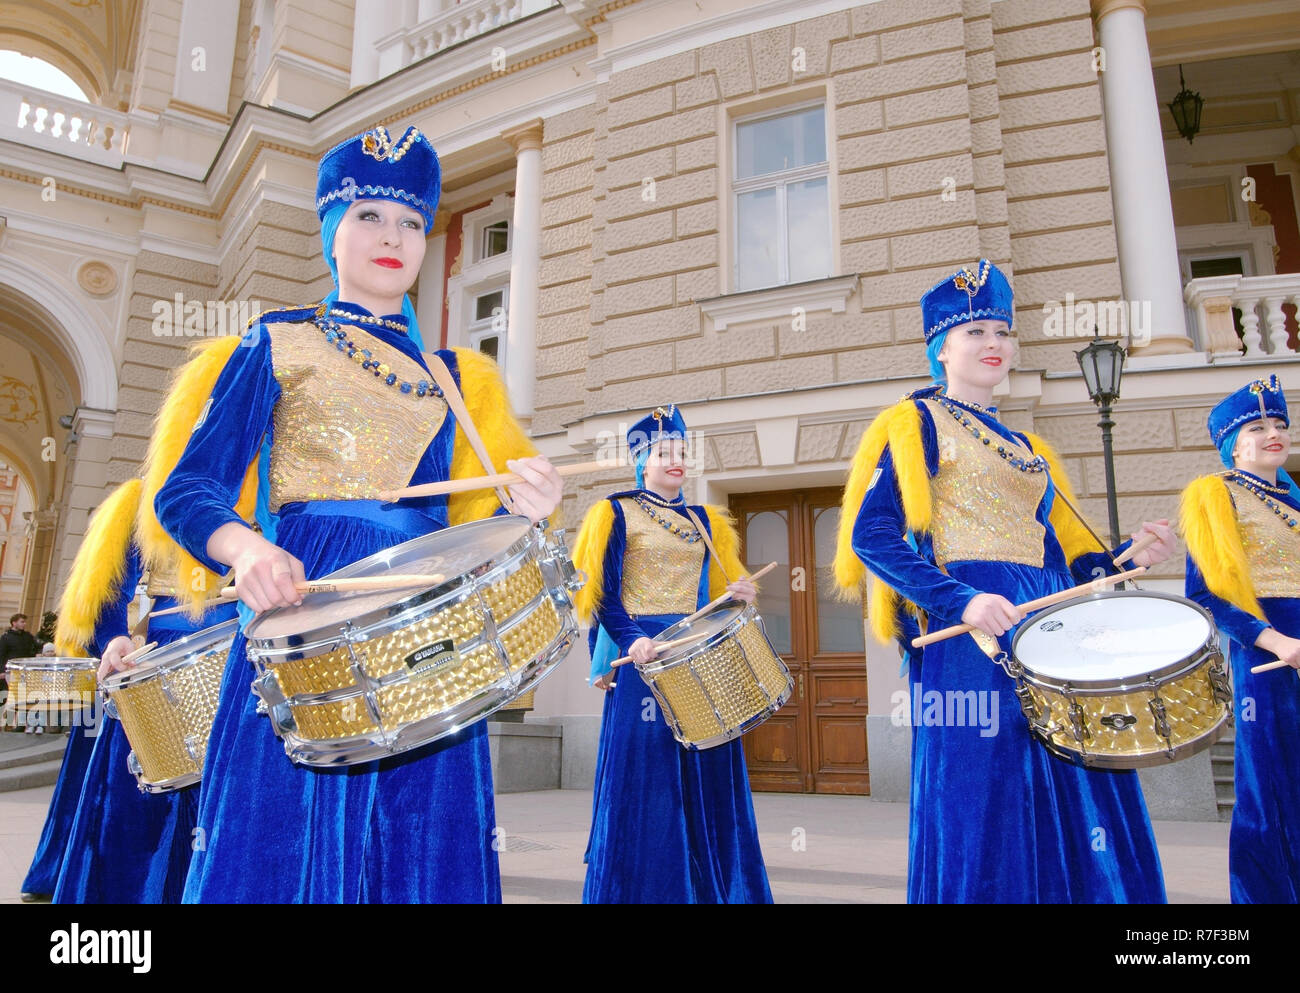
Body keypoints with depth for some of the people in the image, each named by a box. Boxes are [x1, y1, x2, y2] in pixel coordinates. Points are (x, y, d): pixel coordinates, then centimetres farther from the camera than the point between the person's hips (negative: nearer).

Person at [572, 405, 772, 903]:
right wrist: (631, 639, -20)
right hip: (645, 657, -5)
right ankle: (638, 888, 10)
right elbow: (602, 591, -5)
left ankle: (716, 889, 17)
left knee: (708, 777, 6)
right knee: (645, 780, -4)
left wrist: (737, 597, -4)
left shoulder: (704, 521, 17)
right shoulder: (618, 512, 2)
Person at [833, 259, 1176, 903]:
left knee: (1078, 821, 6)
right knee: (984, 816, -5)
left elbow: (1057, 558, 21)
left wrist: (1130, 558, 2)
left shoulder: (1023, 447, 22)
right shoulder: (919, 421, 2)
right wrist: (961, 601, -21)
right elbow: (871, 534, -11)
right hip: (974, 633, -7)